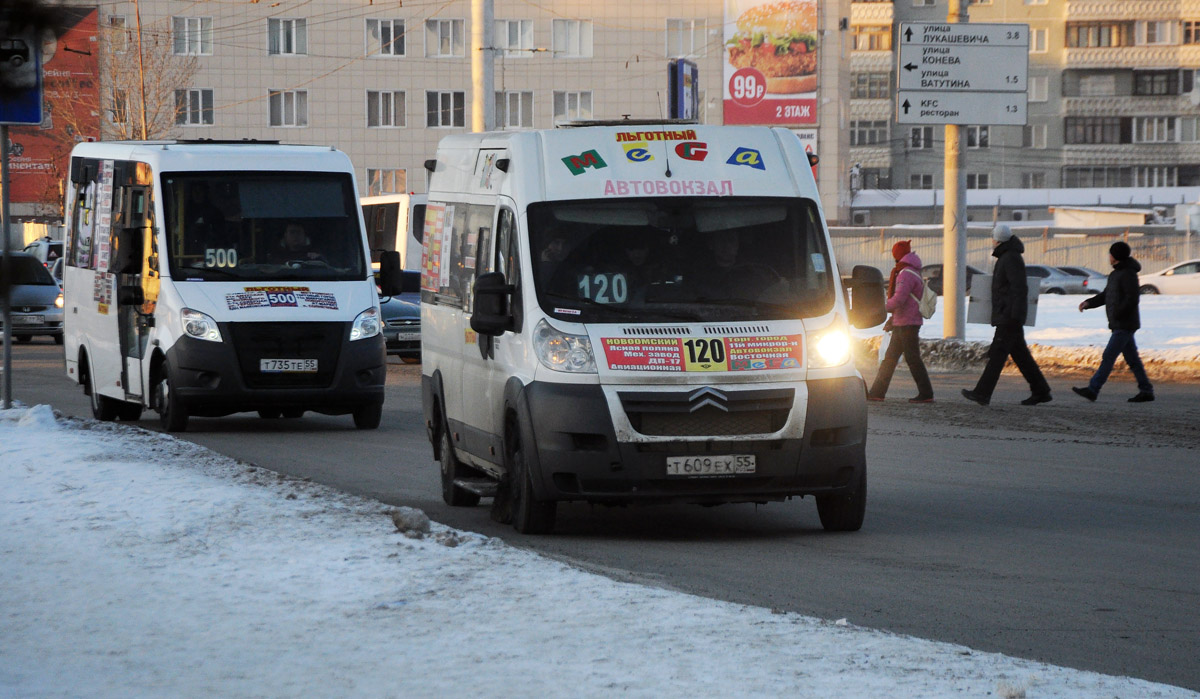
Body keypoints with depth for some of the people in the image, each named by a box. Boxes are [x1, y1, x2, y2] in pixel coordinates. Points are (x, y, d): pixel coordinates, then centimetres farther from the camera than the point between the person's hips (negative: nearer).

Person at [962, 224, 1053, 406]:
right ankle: (1040, 391, 12)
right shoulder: (1006, 256, 18)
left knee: (998, 353, -10)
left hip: (1009, 316, -11)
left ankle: (982, 393, -11)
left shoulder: (1011, 258, -14)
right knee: (1020, 354, 10)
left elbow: (1020, 288, -21)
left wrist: (1015, 316, -25)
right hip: (1006, 316, 11)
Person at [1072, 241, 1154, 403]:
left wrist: (1116, 314, -18)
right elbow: (1105, 296, 19)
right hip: (1119, 325, 10)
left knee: (1109, 356, -11)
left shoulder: (1128, 274, -13)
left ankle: (1092, 389, -14)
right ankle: (1146, 391, 10)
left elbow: (1133, 299, -20)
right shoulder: (1115, 274, 17)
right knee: (1132, 359, 8)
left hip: (1125, 324, -10)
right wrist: (1088, 303, 4)